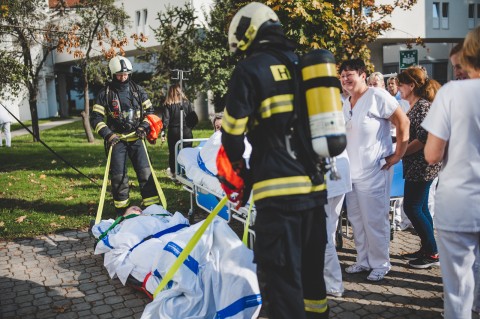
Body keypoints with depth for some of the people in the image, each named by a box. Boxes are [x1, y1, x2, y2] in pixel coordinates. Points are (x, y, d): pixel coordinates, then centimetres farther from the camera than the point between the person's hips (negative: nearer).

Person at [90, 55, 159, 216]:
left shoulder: (138, 90, 6)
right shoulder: (106, 93, -1)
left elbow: (149, 111, 12)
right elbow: (95, 117, -1)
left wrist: (144, 127, -4)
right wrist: (107, 134, -13)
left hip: (136, 137, 2)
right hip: (116, 139, -1)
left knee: (145, 171, -3)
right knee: (118, 175, 0)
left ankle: (152, 205, 4)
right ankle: (121, 209, 12)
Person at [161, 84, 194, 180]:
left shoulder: (168, 104, -3)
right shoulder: (187, 102, 2)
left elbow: (165, 119, -7)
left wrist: (163, 133, -4)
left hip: (173, 131, -1)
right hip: (186, 131, 1)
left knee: (173, 153, 9)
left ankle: (173, 173, 11)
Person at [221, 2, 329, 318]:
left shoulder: (250, 68, -5)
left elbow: (233, 130, -5)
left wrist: (240, 168, 12)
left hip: (279, 189, -7)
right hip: (315, 186, 8)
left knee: (281, 276, -1)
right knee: (311, 268, 22)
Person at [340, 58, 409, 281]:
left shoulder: (377, 96, -9)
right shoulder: (345, 104, 14)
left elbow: (403, 122, -11)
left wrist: (398, 154, -11)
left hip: (374, 170, -8)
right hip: (352, 171, 8)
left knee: (375, 220, -1)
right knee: (356, 219, 13)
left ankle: (380, 263, 14)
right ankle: (363, 260, 26)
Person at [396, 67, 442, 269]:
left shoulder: (422, 106, -16)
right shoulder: (414, 106, 14)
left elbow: (423, 140, -22)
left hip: (421, 167, -10)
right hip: (416, 167, 10)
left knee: (412, 208, -6)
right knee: (420, 208, 14)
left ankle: (432, 254, 4)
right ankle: (427, 249, 23)